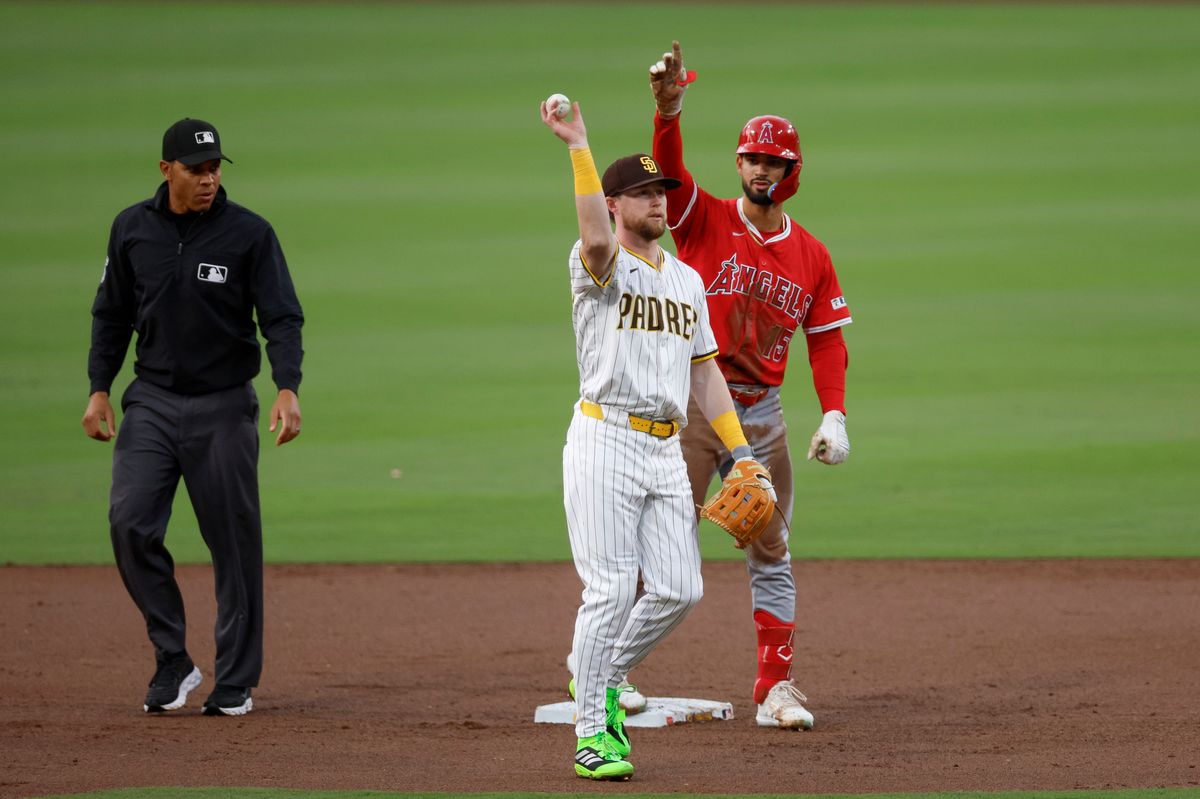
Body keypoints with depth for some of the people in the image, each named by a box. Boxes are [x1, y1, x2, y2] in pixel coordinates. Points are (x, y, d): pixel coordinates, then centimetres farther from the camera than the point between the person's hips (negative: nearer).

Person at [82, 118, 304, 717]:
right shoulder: (132, 229, 4)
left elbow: (282, 317, -10)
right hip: (152, 402, 2)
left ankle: (235, 684, 9)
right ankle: (172, 661, 0)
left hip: (224, 405, -2)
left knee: (234, 539, -1)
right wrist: (99, 390, 6)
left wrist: (287, 388, -25)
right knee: (130, 522, -12)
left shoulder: (250, 234, -6)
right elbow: (112, 315, 13)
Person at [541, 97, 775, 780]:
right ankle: (592, 735, -3)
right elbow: (596, 240, -30)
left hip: (668, 449, 7)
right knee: (612, 590, -10)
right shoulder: (601, 266, -4)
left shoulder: (687, 280, 17)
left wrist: (740, 452, 14)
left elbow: (704, 368, 20)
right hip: (606, 443, -7)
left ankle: (604, 677, 26)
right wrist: (580, 148, -36)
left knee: (679, 590, 2)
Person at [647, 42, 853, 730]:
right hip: (693, 402, -4)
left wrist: (835, 416, -7)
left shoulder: (812, 257, 7)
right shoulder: (704, 220, -3)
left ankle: (776, 688, 9)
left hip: (762, 413, 4)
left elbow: (827, 341, 8)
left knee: (772, 552, 5)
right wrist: (669, 110, -41)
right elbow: (669, 169, -21)